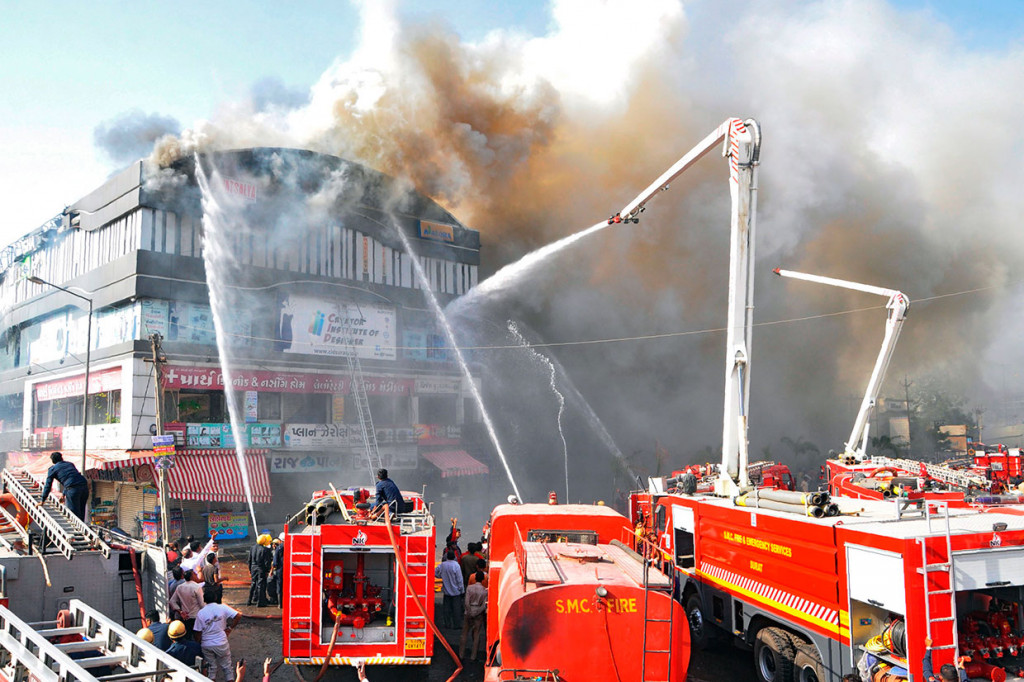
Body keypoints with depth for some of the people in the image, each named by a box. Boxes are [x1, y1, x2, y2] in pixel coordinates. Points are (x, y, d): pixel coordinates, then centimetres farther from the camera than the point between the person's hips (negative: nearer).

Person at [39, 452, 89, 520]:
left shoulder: (52, 469, 14)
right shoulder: (70, 464, 30)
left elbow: (48, 485, 13)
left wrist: (42, 501, 20)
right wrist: (64, 494, 48)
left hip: (73, 489, -5)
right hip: (84, 486, 5)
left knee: (74, 512, -1)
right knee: (81, 511, 17)